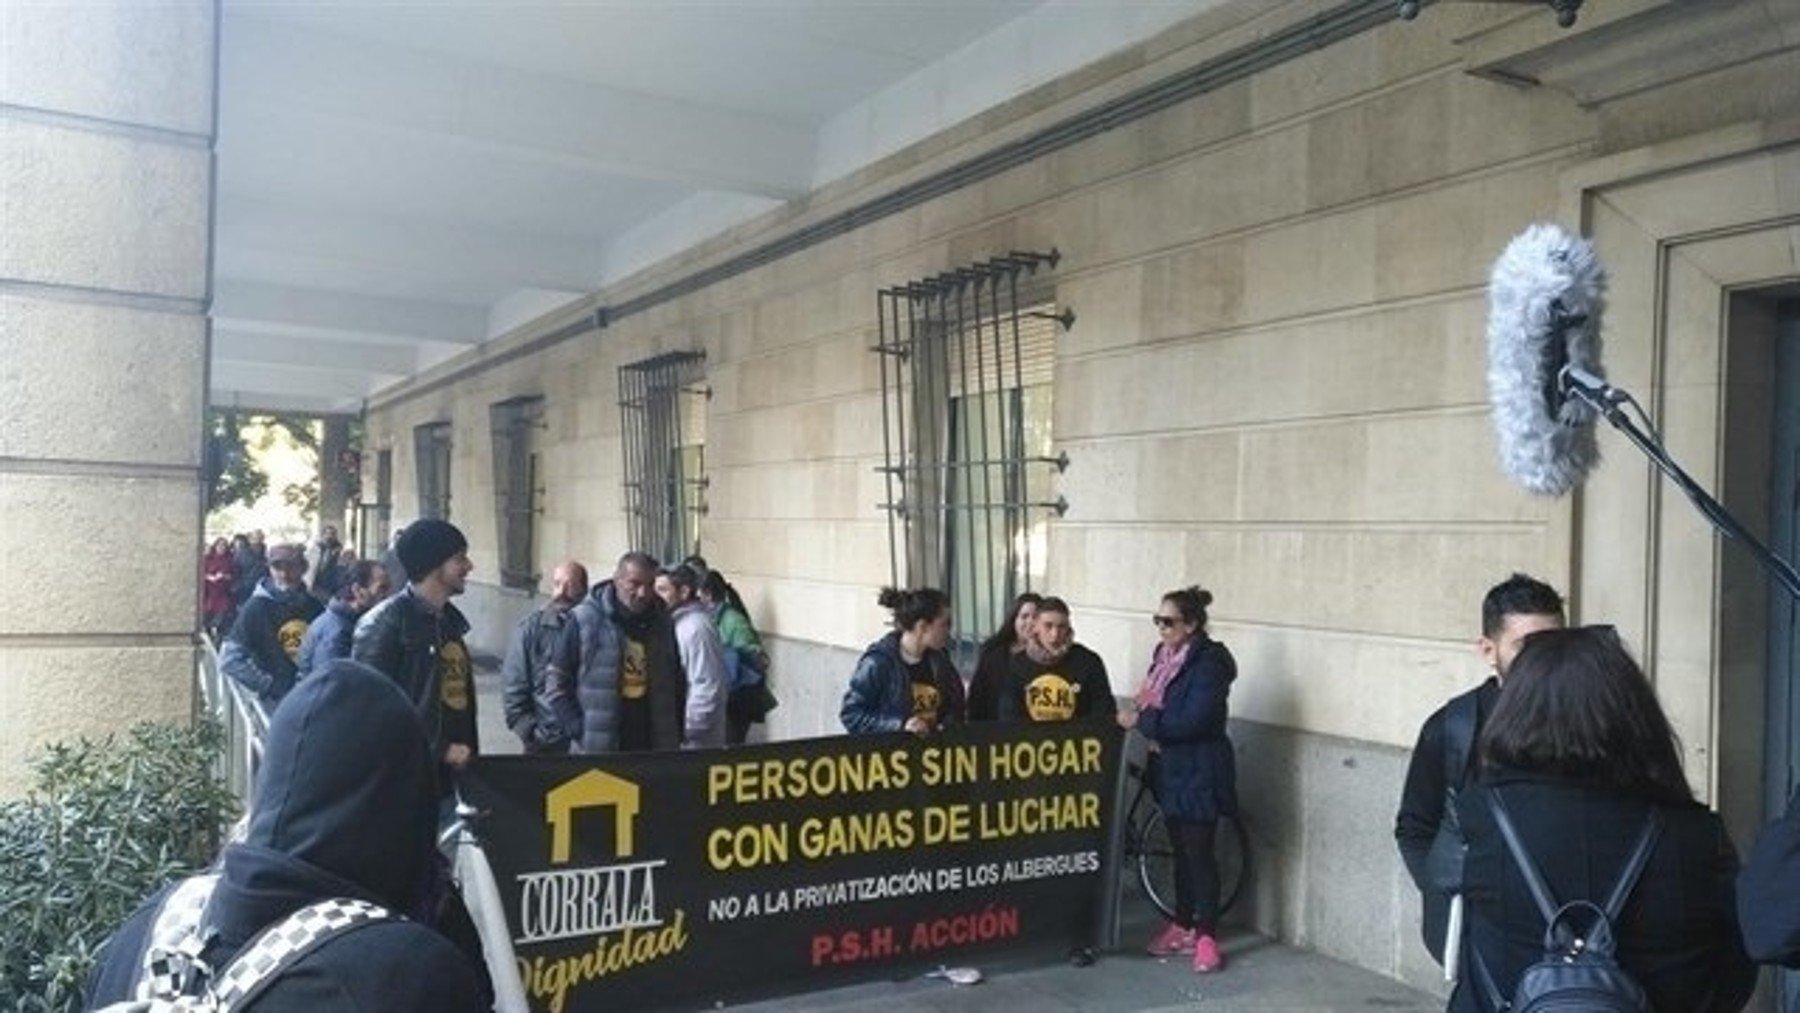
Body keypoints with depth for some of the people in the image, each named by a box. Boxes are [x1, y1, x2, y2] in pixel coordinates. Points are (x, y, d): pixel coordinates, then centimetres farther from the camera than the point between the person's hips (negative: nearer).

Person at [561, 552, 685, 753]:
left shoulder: (661, 622, 9)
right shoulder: (585, 620, -3)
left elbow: (678, 684, 16)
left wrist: (676, 734, 8)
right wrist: (576, 728, -7)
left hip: (653, 746, 4)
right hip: (596, 751, -3)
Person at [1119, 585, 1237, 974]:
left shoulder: (1210, 661, -17)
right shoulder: (1165, 655, 7)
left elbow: (1192, 720, -24)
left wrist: (1141, 721, -18)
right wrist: (1151, 729, -6)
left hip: (1199, 771, -7)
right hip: (1170, 768, 8)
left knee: (1199, 854, -1)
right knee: (1180, 850, 16)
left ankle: (1207, 936, 10)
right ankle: (1182, 926, 26)